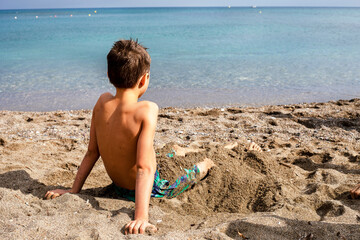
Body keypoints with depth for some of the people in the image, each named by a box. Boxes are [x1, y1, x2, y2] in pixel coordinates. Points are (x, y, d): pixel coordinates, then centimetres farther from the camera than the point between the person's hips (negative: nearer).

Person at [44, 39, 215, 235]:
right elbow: (144, 167, -38)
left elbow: (92, 152, -9)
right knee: (195, 170, 25)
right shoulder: (147, 110, -32)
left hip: (119, 187, 6)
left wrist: (74, 189, 0)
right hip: (151, 190, -5)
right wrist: (141, 216, -39)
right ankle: (204, 166, 52)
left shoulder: (102, 102, -14)